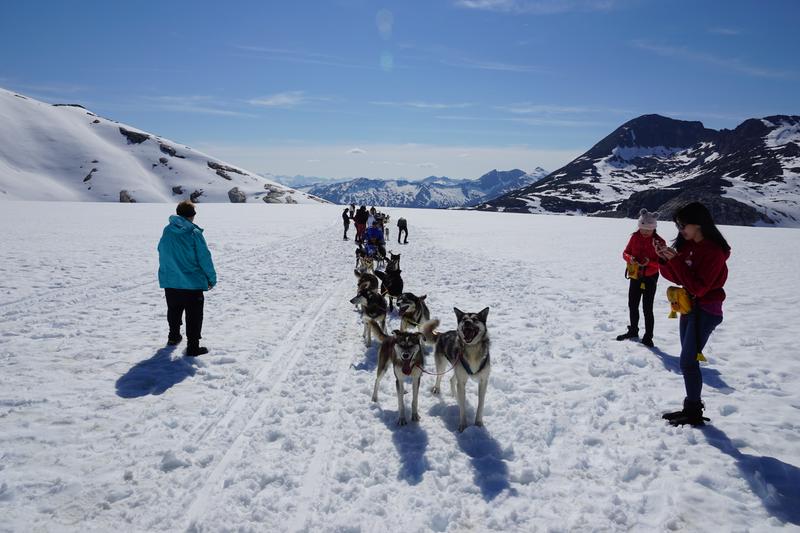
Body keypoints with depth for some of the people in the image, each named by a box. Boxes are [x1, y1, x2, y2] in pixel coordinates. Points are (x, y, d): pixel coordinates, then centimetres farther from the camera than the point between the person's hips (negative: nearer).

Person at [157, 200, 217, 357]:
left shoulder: (167, 231, 1)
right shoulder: (194, 233, -14)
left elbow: (162, 254, 13)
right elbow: (204, 258, -13)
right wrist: (212, 278, -3)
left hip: (169, 282, 6)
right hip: (192, 282, -5)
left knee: (174, 310, 24)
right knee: (194, 315, 4)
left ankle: (174, 336, 41)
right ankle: (193, 346, 4)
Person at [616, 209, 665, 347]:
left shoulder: (659, 242, -14)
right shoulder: (635, 237, -4)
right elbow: (625, 253, 1)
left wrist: (649, 262, -32)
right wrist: (630, 258, -21)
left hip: (650, 279, -4)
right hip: (635, 276, 4)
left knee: (647, 309, -4)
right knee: (632, 305, 16)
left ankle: (648, 337, 8)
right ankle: (633, 330, 35)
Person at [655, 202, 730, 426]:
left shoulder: (714, 251, -19)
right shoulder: (688, 245, 6)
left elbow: (698, 287, -24)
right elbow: (677, 277, 9)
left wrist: (675, 260, -26)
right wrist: (665, 259, -8)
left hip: (705, 311, -8)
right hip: (688, 307, 8)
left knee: (688, 361, -6)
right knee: (689, 360, 11)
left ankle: (694, 413, 5)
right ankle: (691, 406, 20)